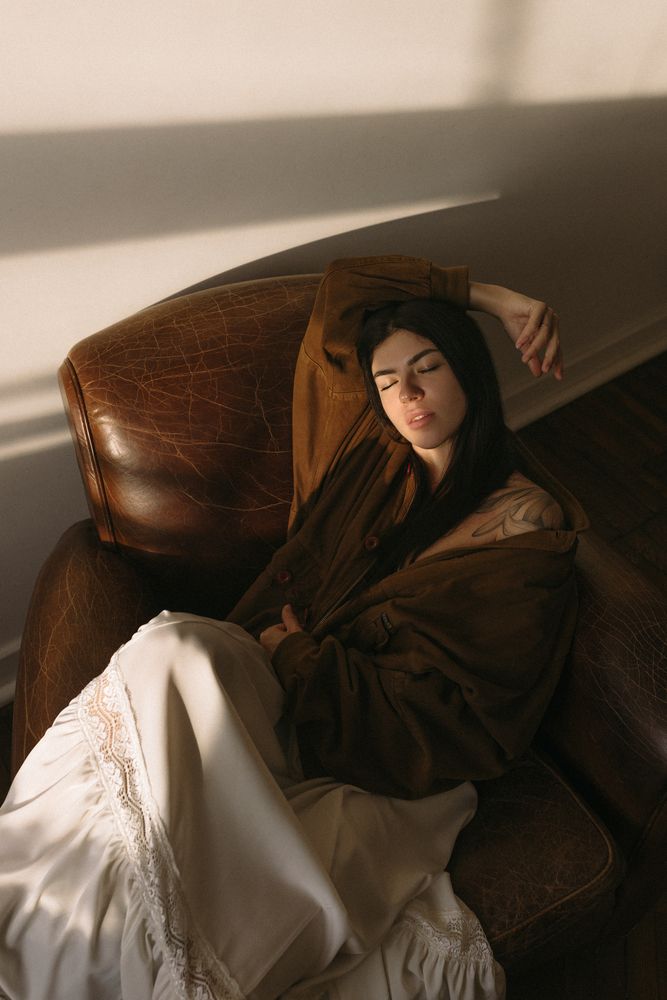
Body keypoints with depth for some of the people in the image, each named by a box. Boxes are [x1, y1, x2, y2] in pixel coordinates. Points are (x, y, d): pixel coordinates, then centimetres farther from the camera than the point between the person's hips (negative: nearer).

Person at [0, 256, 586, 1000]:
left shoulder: (529, 522, -2)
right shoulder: (372, 456, 11)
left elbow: (442, 710, -8)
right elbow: (343, 288, 17)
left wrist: (298, 652, -7)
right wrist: (488, 296, 18)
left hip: (386, 759, -4)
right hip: (287, 682, 5)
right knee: (174, 647, -28)